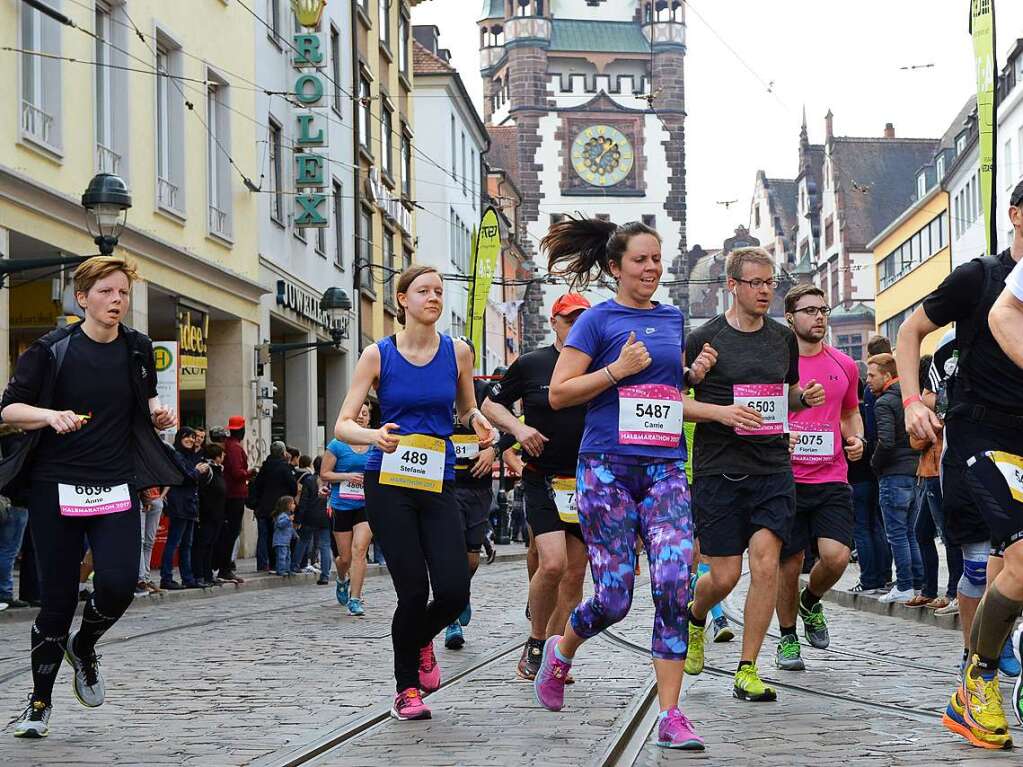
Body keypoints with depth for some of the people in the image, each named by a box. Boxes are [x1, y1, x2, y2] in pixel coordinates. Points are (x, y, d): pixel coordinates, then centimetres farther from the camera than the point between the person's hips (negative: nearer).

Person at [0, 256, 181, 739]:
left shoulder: (138, 351, 7)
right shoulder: (52, 350, -4)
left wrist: (158, 412, 0)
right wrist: (50, 415, -21)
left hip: (116, 487, 2)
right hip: (56, 487, -2)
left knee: (118, 585, -16)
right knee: (57, 597, 0)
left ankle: (83, 647, 18)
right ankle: (39, 701, 18)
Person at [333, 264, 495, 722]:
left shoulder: (457, 353, 6)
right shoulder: (378, 355, -1)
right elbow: (343, 426, -3)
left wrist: (479, 424, -3)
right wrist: (375, 436, -25)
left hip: (438, 483, 2)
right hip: (388, 484, -2)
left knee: (453, 591, -10)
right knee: (414, 591, -8)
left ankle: (421, 642, 26)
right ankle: (405, 688, 15)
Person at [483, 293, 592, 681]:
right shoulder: (531, 365, 1)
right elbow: (491, 405, 9)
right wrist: (518, 427, -8)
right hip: (542, 480, -3)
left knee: (574, 575, 4)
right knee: (552, 563, -18)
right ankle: (535, 644, 1)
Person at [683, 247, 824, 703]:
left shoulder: (783, 339, 11)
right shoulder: (705, 339, -3)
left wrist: (804, 398, 3)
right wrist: (723, 412, -16)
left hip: (773, 468, 3)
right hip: (719, 470, -3)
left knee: (766, 560, -11)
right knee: (724, 575, -2)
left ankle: (747, 671, -3)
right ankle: (694, 618, 34)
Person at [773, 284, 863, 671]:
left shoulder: (844, 366, 10)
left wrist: (856, 438, 6)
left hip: (832, 479, 2)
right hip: (786, 478, -2)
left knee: (836, 556, -14)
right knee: (789, 564, 2)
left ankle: (811, 603, 19)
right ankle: (787, 639, 23)